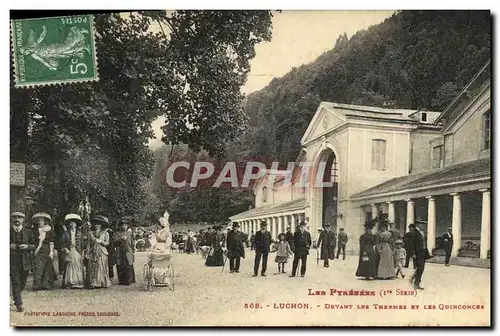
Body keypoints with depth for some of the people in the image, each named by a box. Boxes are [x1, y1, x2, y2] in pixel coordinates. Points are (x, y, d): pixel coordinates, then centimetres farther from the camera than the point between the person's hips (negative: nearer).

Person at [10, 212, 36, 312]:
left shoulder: (28, 232, 7)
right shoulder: (9, 231, 3)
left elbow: (34, 245, 10)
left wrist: (27, 246, -10)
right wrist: (9, 246, -11)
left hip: (25, 260, 2)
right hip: (12, 260, -2)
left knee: (23, 282, 10)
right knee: (15, 282, -6)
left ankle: (16, 297, 36)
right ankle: (19, 304, -2)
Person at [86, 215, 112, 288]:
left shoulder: (105, 233, 6)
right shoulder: (90, 233, 10)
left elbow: (107, 243, 1)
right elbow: (88, 244, 8)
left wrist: (100, 241, -15)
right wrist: (87, 253, 2)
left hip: (101, 253, -1)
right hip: (93, 253, 2)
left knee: (101, 268, -3)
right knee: (92, 268, -3)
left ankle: (102, 283, 2)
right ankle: (93, 283, 0)